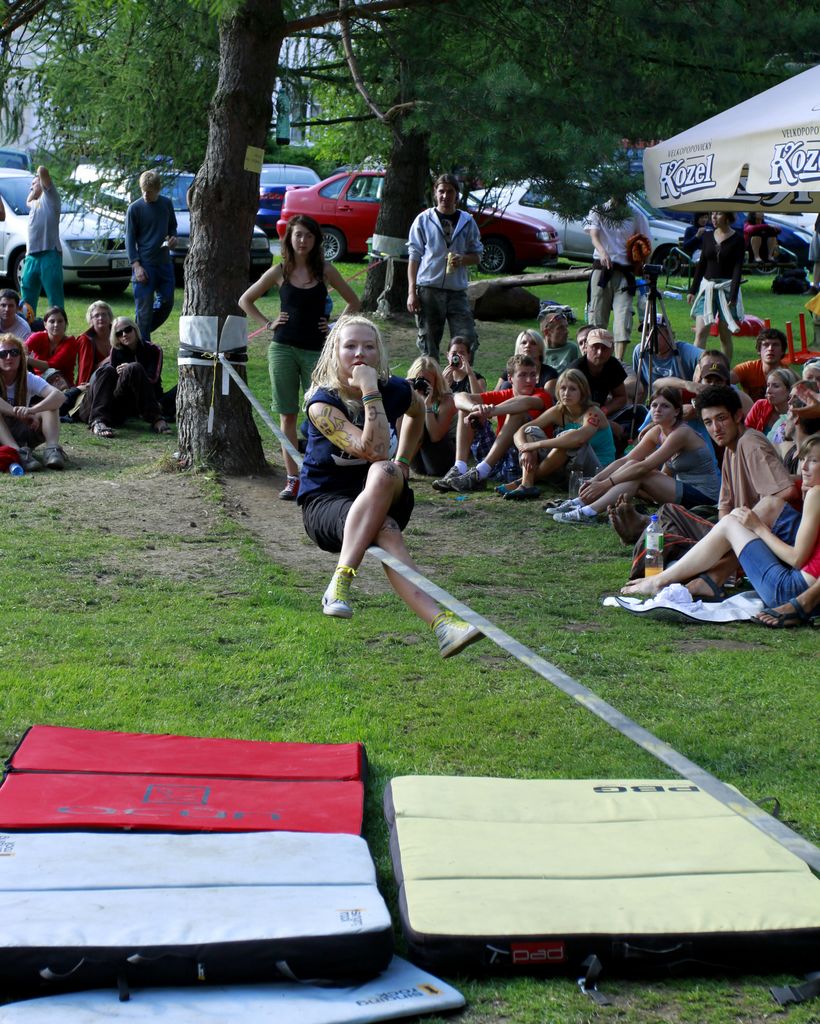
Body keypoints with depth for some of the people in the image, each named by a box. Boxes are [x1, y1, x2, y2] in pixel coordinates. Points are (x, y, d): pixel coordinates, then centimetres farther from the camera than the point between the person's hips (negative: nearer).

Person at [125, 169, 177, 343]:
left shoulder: (166, 204, 6)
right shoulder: (135, 208, -6)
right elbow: (130, 239, -5)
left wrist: (173, 238, -3)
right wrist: (136, 265, -13)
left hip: (165, 262, 5)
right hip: (144, 264, -5)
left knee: (166, 302, 8)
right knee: (144, 308, -4)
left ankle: (142, 331, 26)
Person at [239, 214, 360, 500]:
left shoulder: (325, 271, 3)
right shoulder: (279, 272, 4)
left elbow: (353, 302, 14)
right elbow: (245, 300, 15)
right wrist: (268, 324, 5)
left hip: (316, 350, -1)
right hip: (283, 349, 1)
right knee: (287, 416, 2)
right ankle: (292, 479, 7)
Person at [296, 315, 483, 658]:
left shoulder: (395, 390, -2)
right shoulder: (322, 402, -15)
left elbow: (417, 411, 26)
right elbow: (374, 449, -29)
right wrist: (370, 393, -30)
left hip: (386, 500, 4)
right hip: (325, 503, -3)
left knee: (382, 473, -36)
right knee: (385, 530, -38)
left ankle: (340, 583, -42)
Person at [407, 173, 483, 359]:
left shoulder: (467, 222, 10)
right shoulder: (423, 220, 5)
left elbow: (477, 254, 16)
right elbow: (414, 256, 4)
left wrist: (463, 259, -9)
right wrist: (412, 292, -3)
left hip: (457, 290, 2)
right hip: (428, 289, -2)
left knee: (468, 341, -7)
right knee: (428, 345, 2)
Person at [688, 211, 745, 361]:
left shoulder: (737, 239, -4)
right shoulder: (707, 237, 9)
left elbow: (737, 268, -9)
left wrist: (733, 295, -17)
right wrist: (693, 291, 11)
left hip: (726, 288, -3)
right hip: (707, 287, 3)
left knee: (725, 335, 2)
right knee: (700, 332, -9)